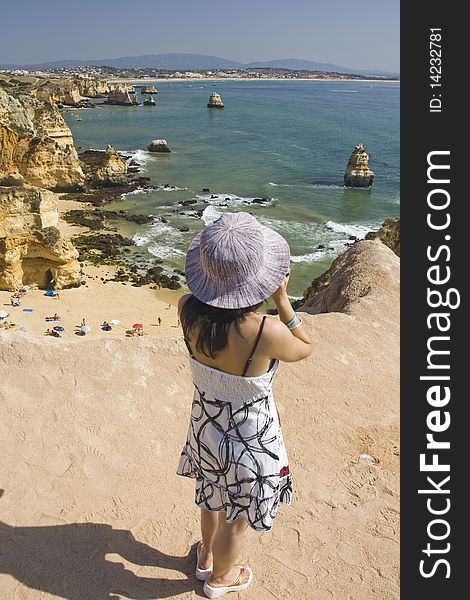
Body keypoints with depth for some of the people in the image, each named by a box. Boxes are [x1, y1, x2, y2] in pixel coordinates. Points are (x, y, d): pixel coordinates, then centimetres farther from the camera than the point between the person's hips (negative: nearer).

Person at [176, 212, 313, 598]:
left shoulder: (188, 310, -23)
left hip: (206, 428, 5)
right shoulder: (268, 332, -37)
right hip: (250, 441, -5)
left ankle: (206, 556, 63)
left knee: (213, 498, 35)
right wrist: (282, 297, -17)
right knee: (236, 519, 26)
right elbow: (305, 348, -13)